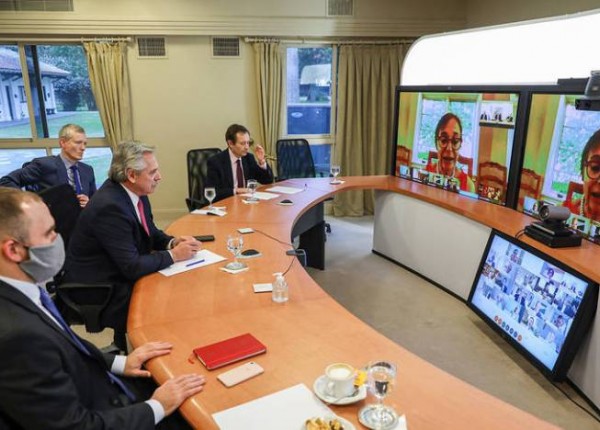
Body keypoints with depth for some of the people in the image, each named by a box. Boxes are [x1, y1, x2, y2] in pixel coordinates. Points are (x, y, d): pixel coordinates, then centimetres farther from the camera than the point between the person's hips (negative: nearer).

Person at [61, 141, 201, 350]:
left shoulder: (135, 192, -2)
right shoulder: (110, 206, -28)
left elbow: (151, 233, 12)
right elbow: (132, 266, -28)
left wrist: (173, 242, -8)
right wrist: (174, 255, -17)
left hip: (121, 275, 9)